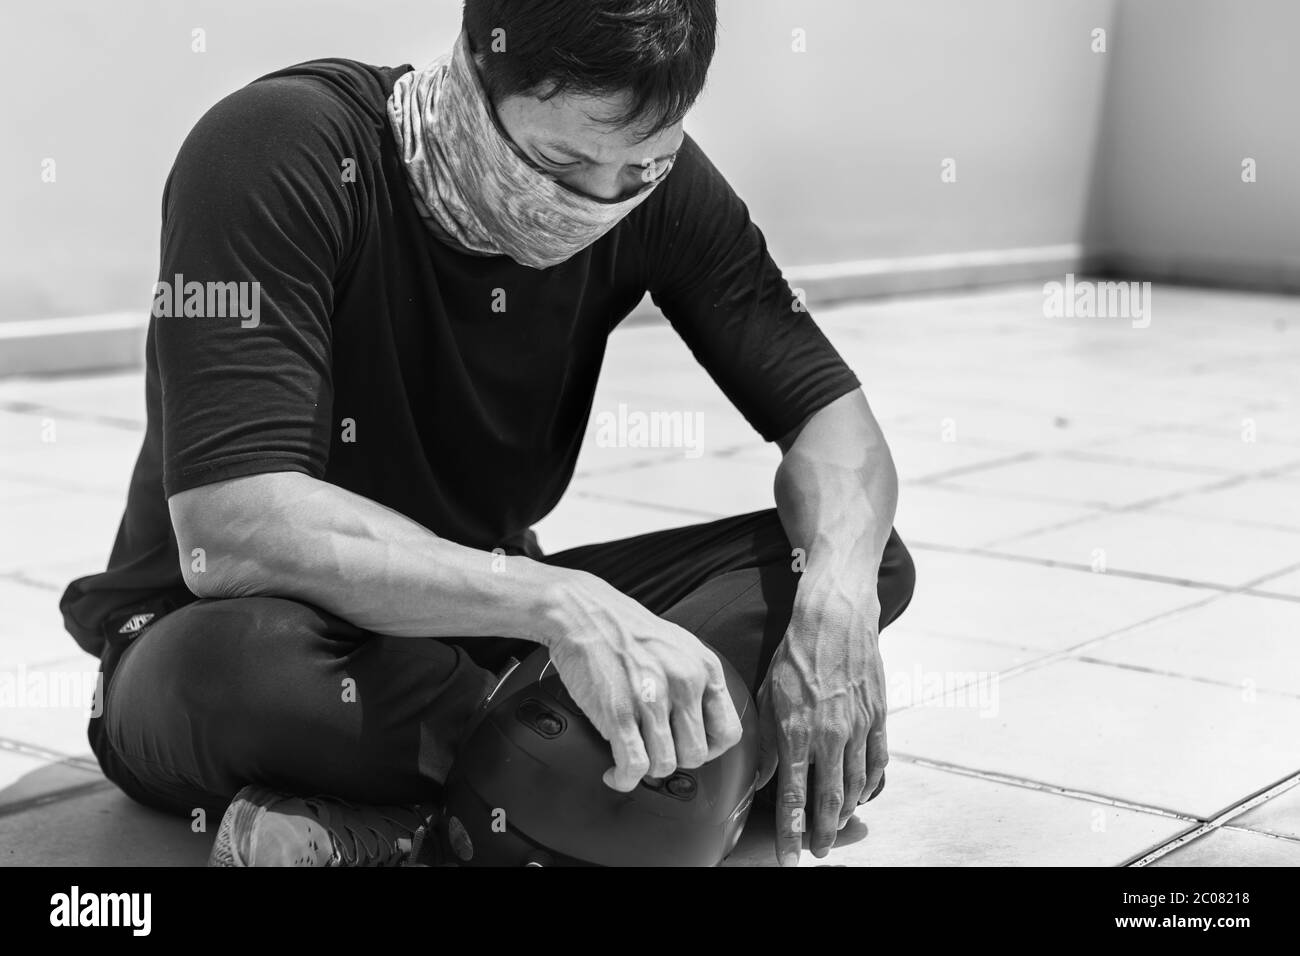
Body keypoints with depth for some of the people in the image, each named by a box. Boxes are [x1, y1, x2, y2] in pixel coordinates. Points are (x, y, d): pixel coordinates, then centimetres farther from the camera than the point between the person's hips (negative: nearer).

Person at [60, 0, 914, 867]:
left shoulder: (650, 178, -10)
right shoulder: (277, 154, -25)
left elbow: (832, 417, -8)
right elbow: (232, 532, -34)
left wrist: (836, 597, -30)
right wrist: (559, 605, -43)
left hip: (470, 620, 5)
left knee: (868, 563, -12)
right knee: (234, 665, -41)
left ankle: (411, 813, -23)